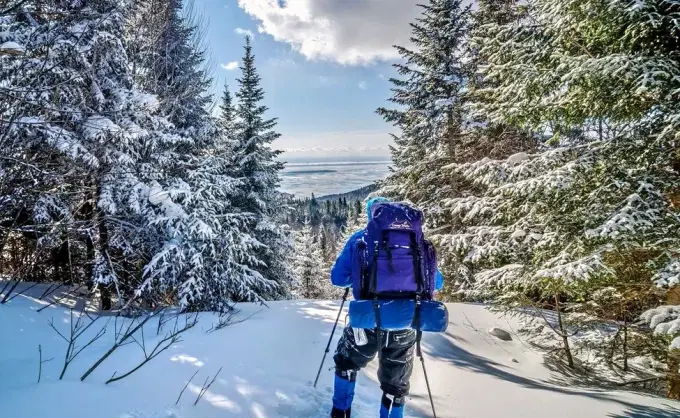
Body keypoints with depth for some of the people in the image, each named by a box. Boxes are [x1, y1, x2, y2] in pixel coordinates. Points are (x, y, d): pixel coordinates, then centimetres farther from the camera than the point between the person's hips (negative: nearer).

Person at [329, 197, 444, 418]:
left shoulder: (359, 239, 1)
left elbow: (337, 278, 2)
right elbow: (437, 283, 9)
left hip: (367, 322, -1)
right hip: (403, 326, 1)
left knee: (346, 363, 29)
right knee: (396, 385, 21)